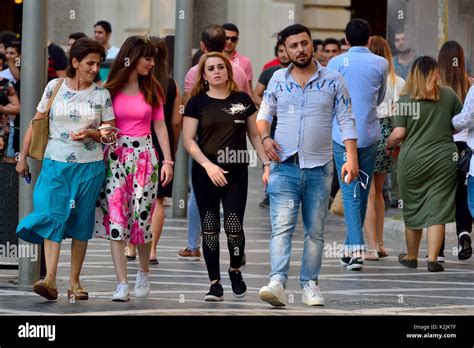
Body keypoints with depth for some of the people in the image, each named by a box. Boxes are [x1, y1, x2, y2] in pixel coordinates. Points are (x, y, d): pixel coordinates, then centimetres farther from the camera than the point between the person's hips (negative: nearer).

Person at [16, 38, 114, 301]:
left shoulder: (101, 94, 3)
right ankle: (50, 280, -24)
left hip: (89, 167, 1)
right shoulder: (55, 87, 2)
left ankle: (74, 281, 12)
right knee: (53, 217, -15)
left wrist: (90, 133, -14)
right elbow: (37, 123, 8)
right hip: (56, 164, -1)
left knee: (81, 223, 5)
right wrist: (23, 157, 6)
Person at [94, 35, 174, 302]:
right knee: (116, 217, -8)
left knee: (142, 217, -1)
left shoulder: (152, 89, 7)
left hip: (143, 155, 1)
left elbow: (160, 125, 8)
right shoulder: (110, 89, 1)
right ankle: (122, 284, -9)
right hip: (115, 155, -1)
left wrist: (168, 160, 3)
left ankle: (144, 274, 23)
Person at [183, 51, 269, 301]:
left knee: (234, 226, -8)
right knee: (209, 229, 1)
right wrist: (208, 165, -14)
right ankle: (215, 284, 8)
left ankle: (235, 270, 19)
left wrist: (266, 164, 5)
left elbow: (254, 135, 13)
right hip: (205, 173, 0)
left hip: (236, 172, 0)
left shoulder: (242, 100, 7)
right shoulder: (197, 103, 2)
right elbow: (188, 140, -2)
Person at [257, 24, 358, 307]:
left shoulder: (333, 80, 4)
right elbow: (264, 114, 18)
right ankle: (278, 283, -24)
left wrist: (352, 158, -7)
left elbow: (346, 121, 3)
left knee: (316, 230, 5)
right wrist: (265, 137, -3)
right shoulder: (278, 79, 8)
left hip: (319, 167, 0)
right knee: (282, 226, -13)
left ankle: (310, 284, 13)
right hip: (285, 165, 0)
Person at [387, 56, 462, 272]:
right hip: (443, 158, 0)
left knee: (413, 208, 14)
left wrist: (389, 145, 13)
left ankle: (411, 257, 27)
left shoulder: (405, 99, -5)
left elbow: (398, 134, -8)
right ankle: (433, 259, -5)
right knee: (437, 209, 2)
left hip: (413, 159, 0)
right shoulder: (448, 95, 0)